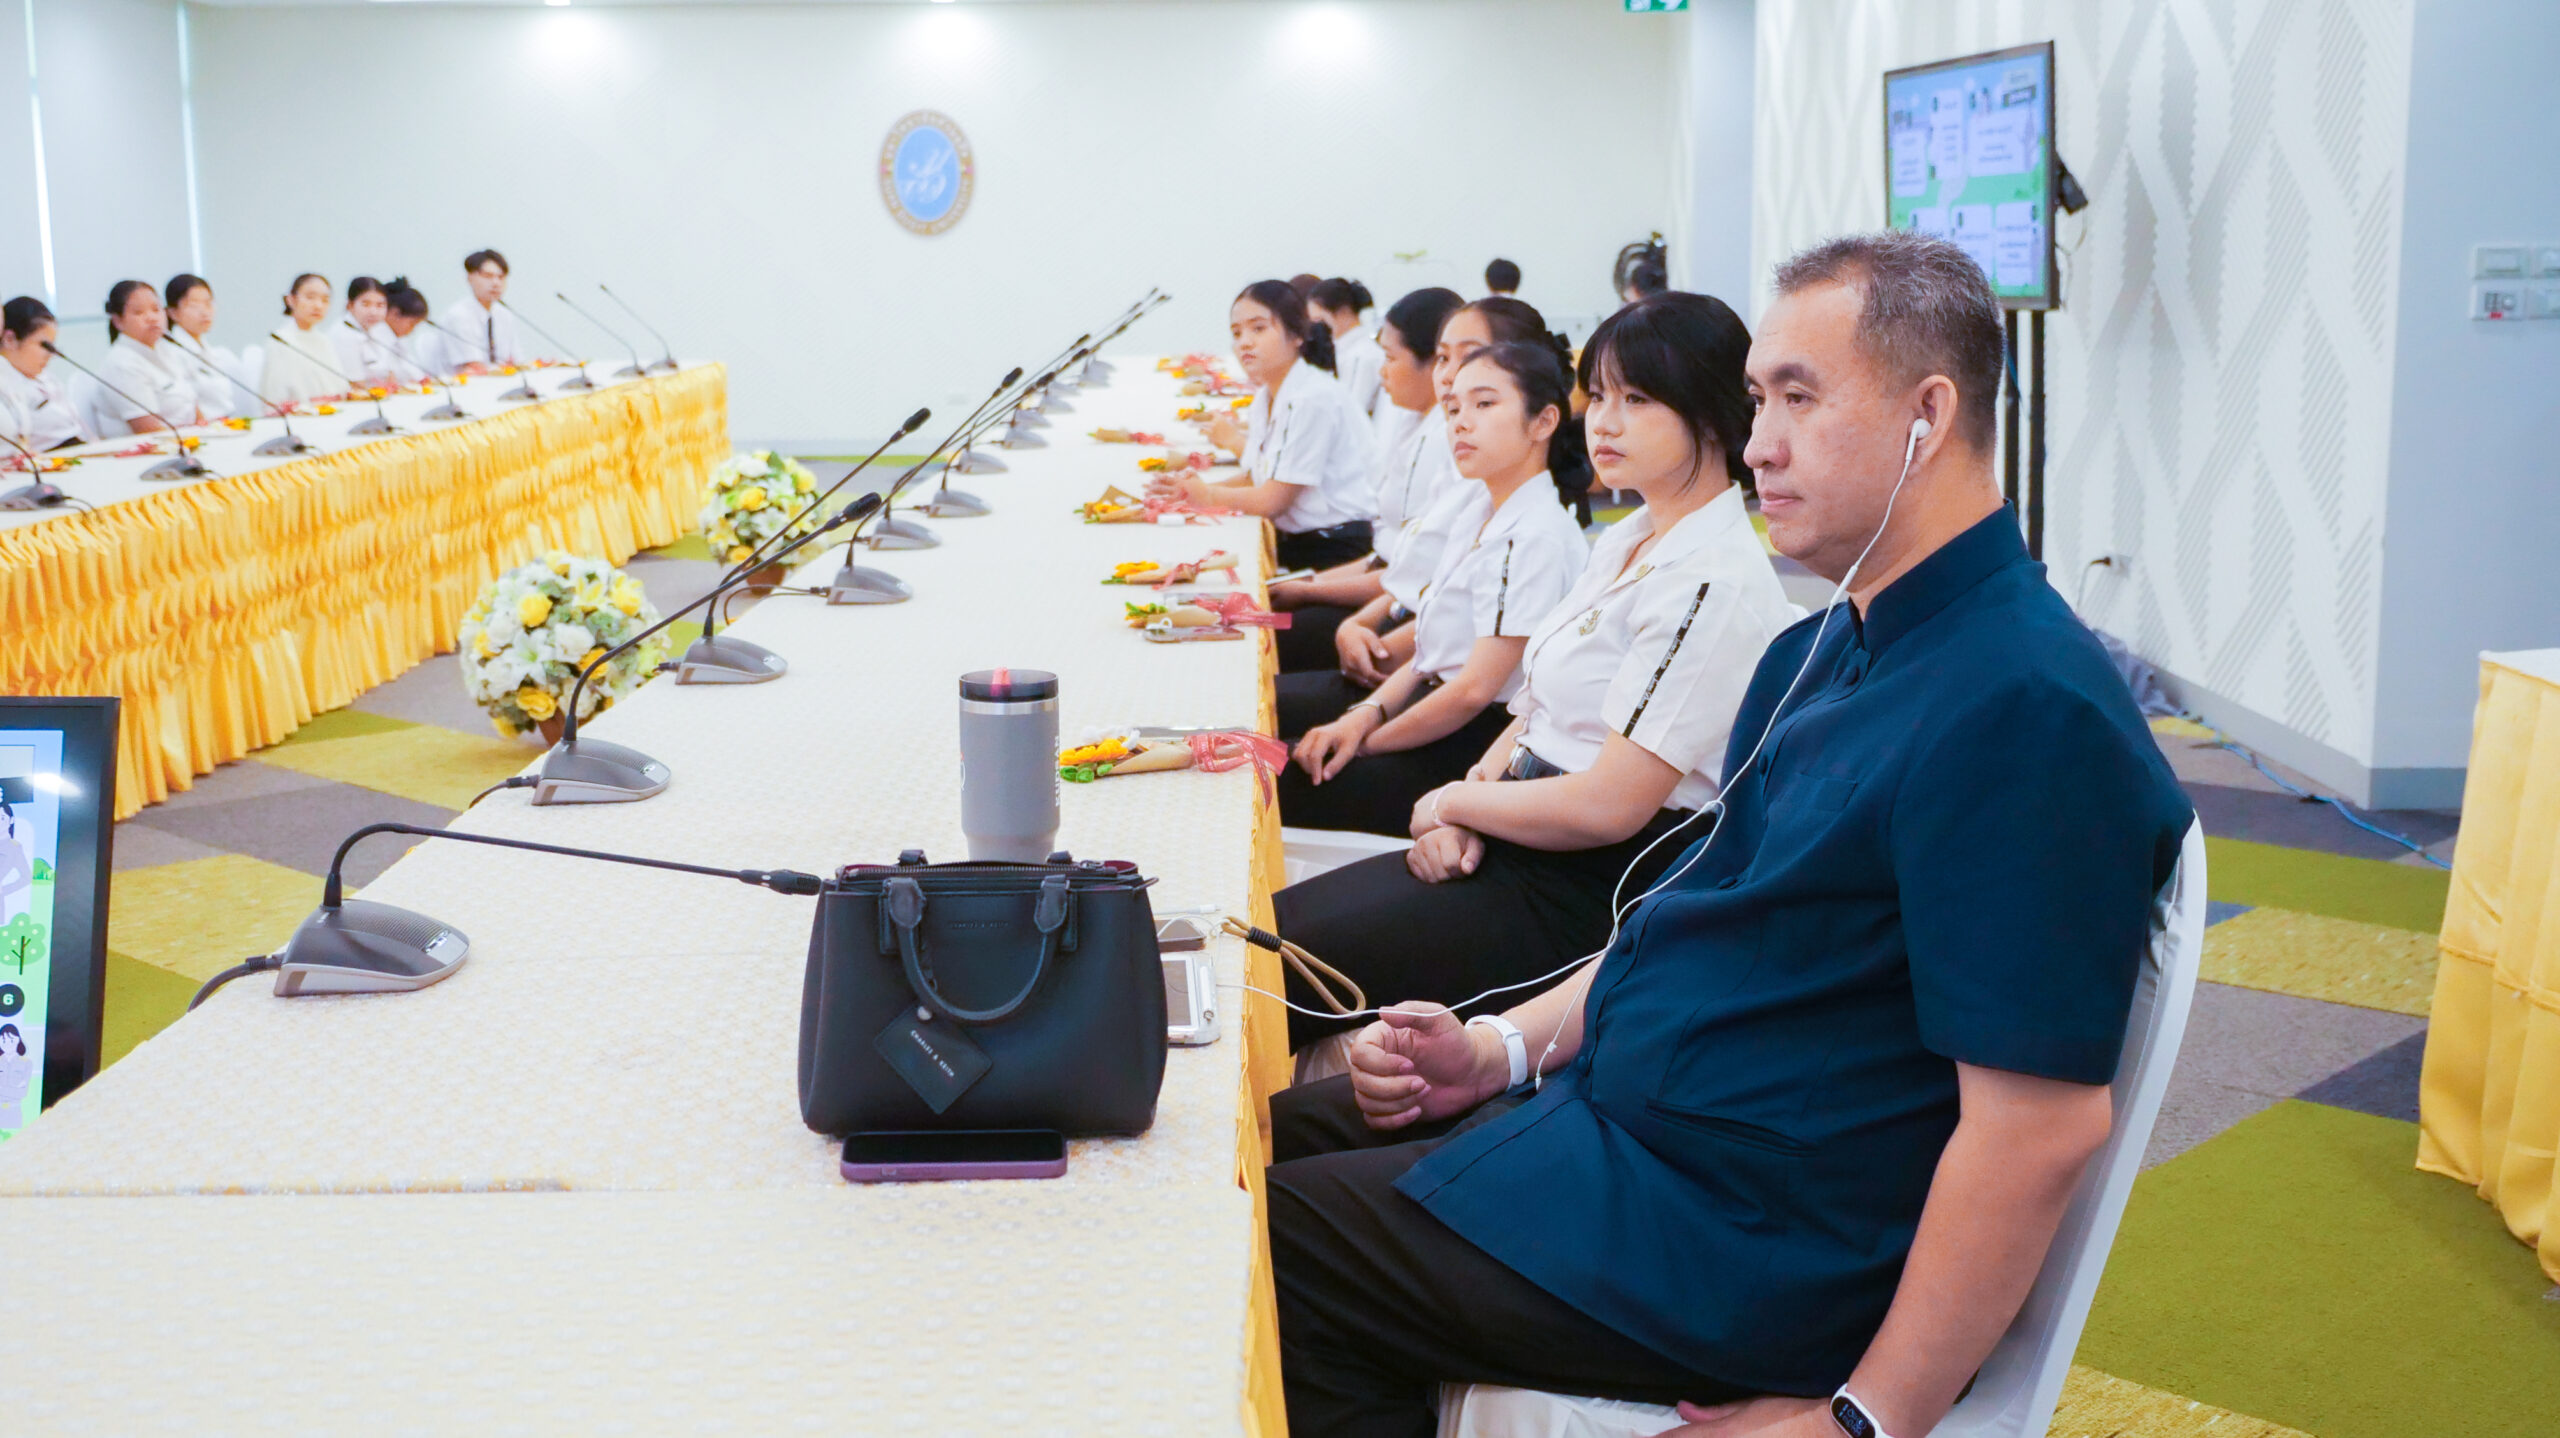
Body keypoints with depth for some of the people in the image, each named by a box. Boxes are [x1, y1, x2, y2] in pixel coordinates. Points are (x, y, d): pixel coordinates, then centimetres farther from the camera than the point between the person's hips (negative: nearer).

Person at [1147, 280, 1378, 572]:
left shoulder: (1313, 399, -17)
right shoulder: (1265, 397, 10)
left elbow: (1272, 501, -15)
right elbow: (1256, 480, 16)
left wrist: (1206, 494, -1)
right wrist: (1190, 489, -1)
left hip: (1336, 551, -8)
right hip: (1294, 541, 8)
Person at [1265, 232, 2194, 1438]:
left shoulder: (2027, 709, -23)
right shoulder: (1818, 651, 11)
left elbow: (2042, 1124, -26)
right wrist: (1509, 1046, 5)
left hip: (1732, 1226, -10)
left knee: (1270, 1244, -11)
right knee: (1271, 1140, 10)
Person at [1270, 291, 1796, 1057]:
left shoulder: (1716, 584, -18)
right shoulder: (1624, 541, 12)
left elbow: (1607, 806, -22)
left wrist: (1452, 802, -8)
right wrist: (1472, 797, -4)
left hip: (1593, 893, -9)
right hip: (1517, 848, 9)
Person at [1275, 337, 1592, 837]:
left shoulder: (1538, 538, -20)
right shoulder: (1471, 504, 9)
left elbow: (1474, 690, -21)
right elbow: (1435, 647, 12)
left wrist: (1366, 741, -11)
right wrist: (1366, 714, -4)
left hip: (1476, 741, -10)